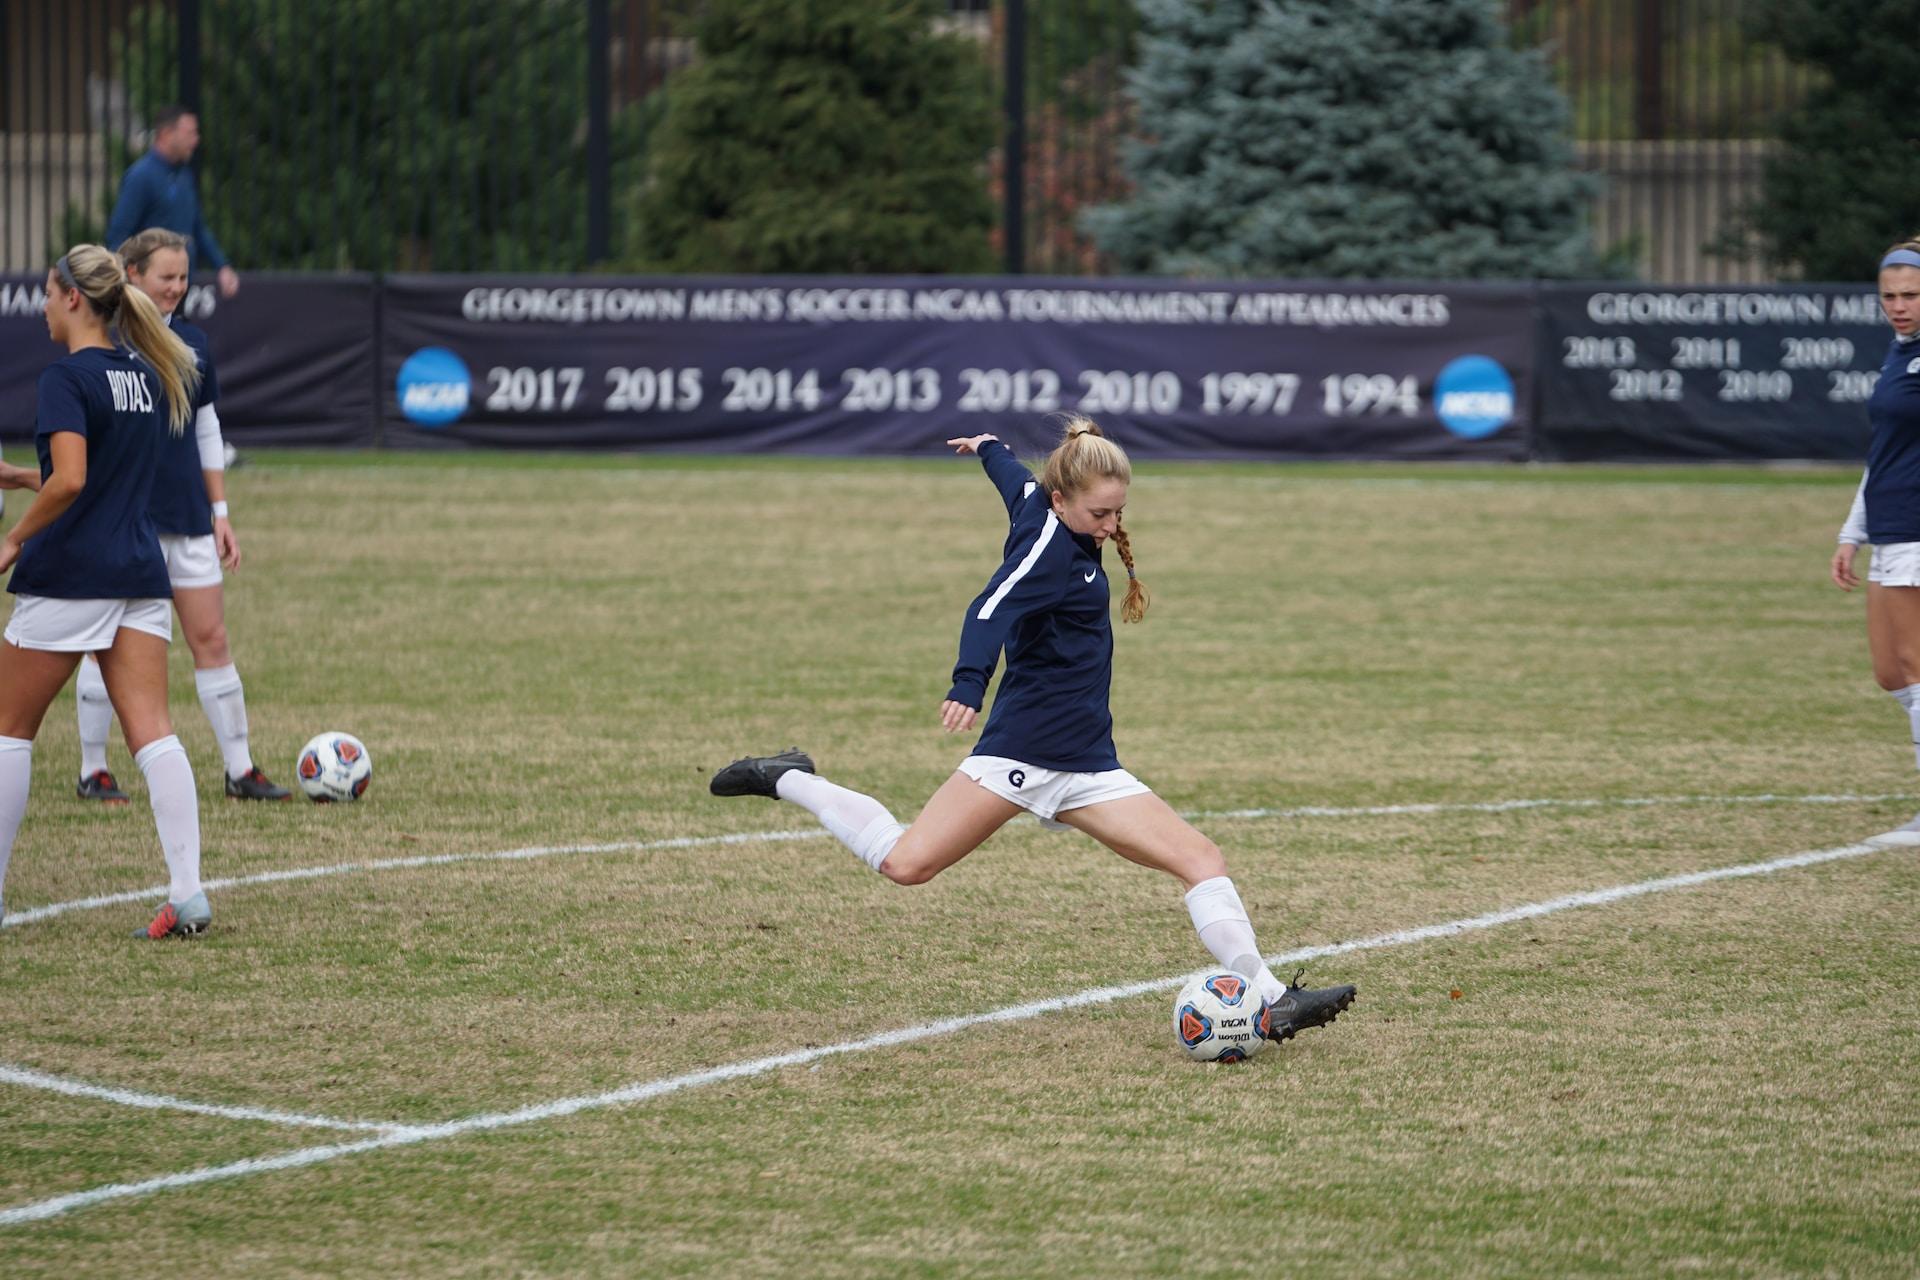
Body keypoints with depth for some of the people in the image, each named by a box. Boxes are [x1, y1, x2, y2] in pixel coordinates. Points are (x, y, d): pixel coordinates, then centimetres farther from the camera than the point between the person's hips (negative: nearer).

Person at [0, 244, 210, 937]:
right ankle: (187, 890, -14)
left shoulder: (68, 378, -12)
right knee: (152, 732, -2)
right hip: (140, 577, 7)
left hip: (68, 579, -7)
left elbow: (69, 481, -24)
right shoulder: (147, 376, 13)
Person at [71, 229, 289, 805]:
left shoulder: (193, 344, 9)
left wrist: (220, 513, 12)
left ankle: (240, 769, 8)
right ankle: (93, 772, 10)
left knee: (211, 638, 3)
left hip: (188, 519, 5)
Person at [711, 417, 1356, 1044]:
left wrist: (987, 446, 57)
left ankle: (1270, 1000, -6)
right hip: (1024, 750, -9)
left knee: (1201, 859, -3)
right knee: (908, 863, -12)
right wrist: (969, 685, -49)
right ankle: (786, 781, 9)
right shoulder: (1050, 546, -14)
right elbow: (991, 611, -31)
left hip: (1084, 768, 9)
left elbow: (1017, 479, 34)